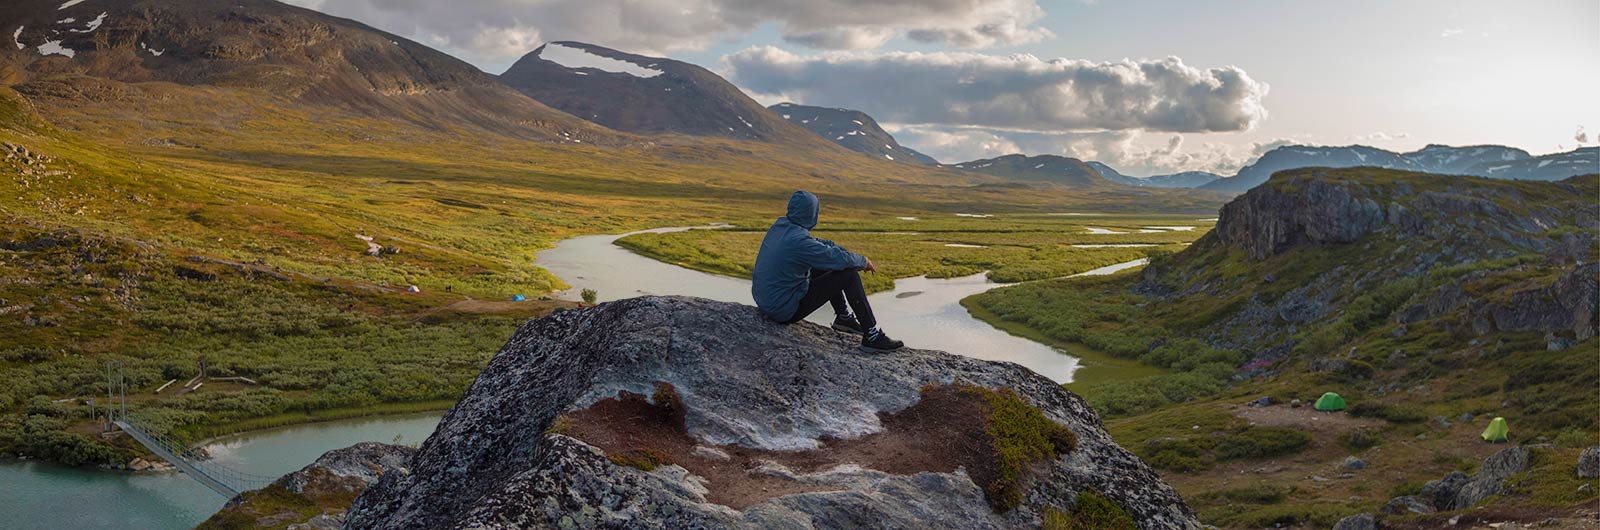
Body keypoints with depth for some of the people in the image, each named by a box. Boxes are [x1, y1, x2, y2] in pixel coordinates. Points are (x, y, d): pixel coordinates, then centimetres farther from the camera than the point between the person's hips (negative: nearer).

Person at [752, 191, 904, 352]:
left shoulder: (779, 225, 0)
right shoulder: (799, 241, -27)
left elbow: (819, 244, 11)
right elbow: (839, 258, -17)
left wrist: (855, 257, 7)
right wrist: (863, 261, 4)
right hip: (785, 311, -9)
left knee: (827, 265, 22)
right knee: (849, 274, -8)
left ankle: (843, 317, 33)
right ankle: (871, 336, -1)